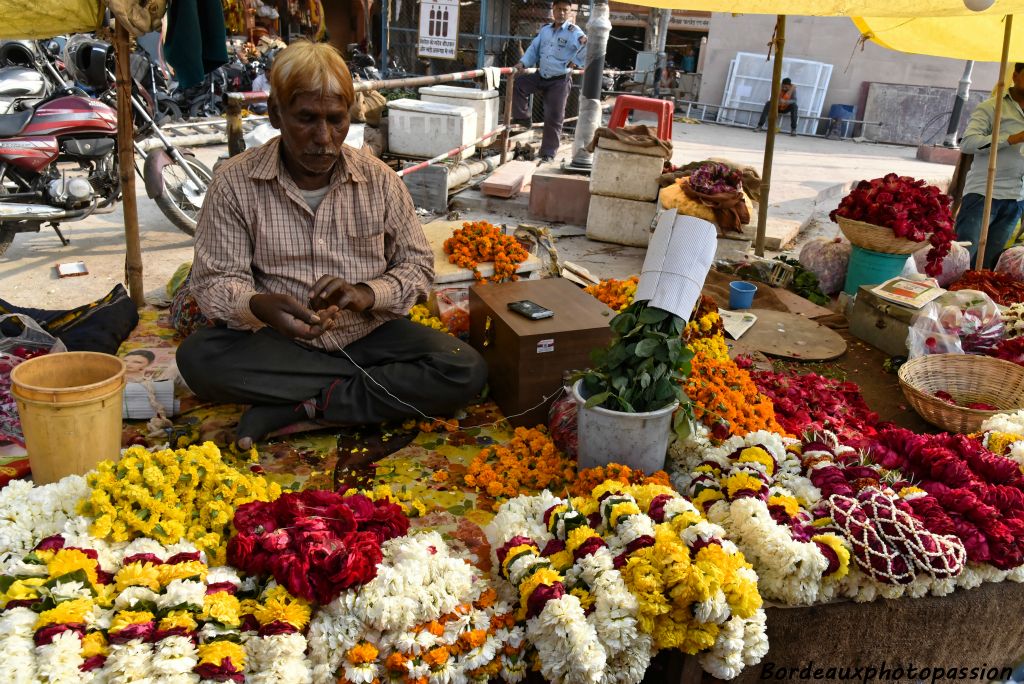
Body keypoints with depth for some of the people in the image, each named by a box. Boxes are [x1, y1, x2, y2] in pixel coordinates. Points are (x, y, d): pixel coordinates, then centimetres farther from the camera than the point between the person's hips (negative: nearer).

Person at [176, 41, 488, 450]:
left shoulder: (379, 180, -2)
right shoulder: (235, 182, -6)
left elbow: (418, 264, 4)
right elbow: (213, 281, -7)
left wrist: (367, 293, -18)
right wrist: (259, 306, -31)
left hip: (369, 335, 1)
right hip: (280, 342, -1)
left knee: (467, 371, -22)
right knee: (197, 356, -30)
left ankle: (300, 406, -17)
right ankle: (369, 386, -18)